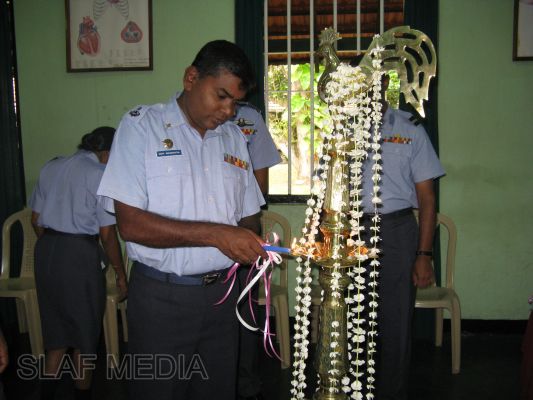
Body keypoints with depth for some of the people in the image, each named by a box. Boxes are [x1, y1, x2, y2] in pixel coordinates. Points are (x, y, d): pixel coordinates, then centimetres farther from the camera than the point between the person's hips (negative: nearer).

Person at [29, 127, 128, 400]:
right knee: (85, 335, 11)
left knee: (55, 329, 18)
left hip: (45, 252, 6)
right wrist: (120, 273, -2)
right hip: (80, 254, -6)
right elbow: (107, 234, -11)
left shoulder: (51, 167, 10)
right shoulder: (101, 174, -9)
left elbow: (36, 220, 14)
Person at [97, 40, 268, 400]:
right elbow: (131, 224, -15)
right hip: (162, 297, -4)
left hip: (222, 293, 5)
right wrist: (215, 235, -22)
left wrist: (251, 241, -9)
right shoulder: (142, 125, -6)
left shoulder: (234, 137, 10)